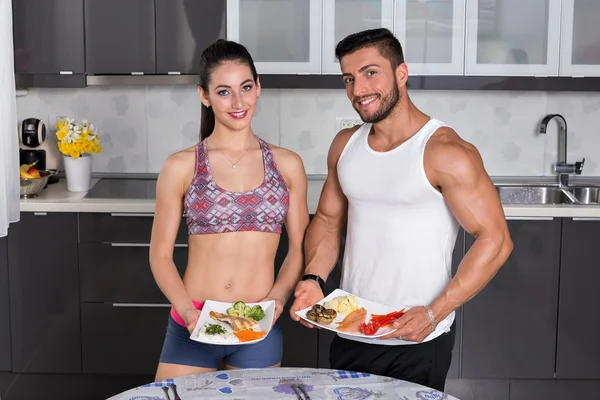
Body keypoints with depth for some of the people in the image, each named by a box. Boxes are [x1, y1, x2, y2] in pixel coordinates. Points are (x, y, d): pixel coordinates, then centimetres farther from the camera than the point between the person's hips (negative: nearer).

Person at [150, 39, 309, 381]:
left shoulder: (287, 165, 1)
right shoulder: (181, 167, -3)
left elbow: (299, 248, 6)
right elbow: (161, 254, 0)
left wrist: (278, 297, -10)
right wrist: (187, 310, -14)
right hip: (192, 327, -1)